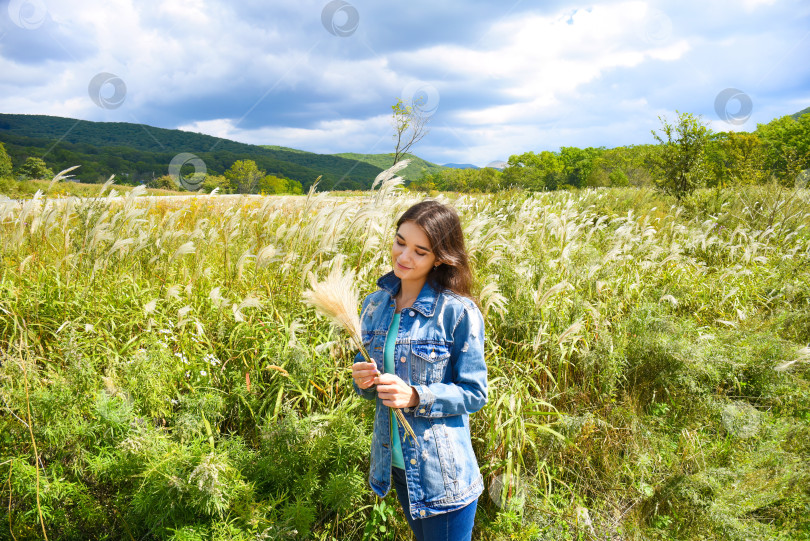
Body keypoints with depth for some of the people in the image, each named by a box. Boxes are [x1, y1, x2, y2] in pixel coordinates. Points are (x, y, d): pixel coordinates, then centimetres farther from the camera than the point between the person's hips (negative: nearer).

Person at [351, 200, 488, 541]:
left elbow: (474, 394, -12)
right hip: (395, 464, 6)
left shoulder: (459, 312, -17)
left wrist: (415, 396, -25)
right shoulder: (375, 305, 0)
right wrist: (363, 381, -13)